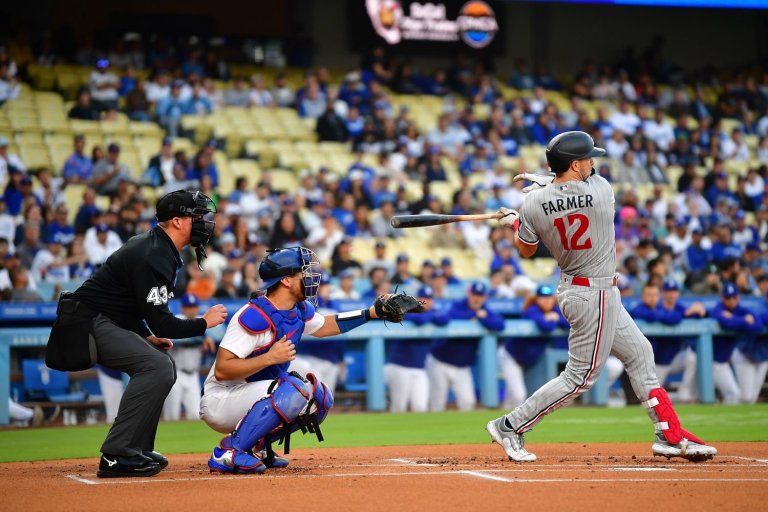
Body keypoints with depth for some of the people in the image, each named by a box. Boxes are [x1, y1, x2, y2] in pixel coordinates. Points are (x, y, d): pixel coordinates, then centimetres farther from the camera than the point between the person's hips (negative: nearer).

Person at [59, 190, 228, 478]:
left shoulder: (153, 246, 13)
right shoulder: (154, 257, -20)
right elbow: (160, 322, -22)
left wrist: (147, 337, 9)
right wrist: (204, 323, -9)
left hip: (105, 323, 11)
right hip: (89, 322, -11)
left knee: (163, 366, 15)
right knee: (156, 366, -22)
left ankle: (137, 449, 13)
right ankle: (116, 456, -24)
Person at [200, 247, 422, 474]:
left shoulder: (300, 309, 3)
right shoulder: (254, 316, -24)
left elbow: (323, 325, 26)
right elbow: (221, 370, -27)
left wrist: (373, 312, 18)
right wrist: (270, 357, -31)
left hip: (254, 396, 9)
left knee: (320, 397, 8)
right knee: (294, 390, -30)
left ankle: (257, 445, 9)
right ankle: (229, 452, -23)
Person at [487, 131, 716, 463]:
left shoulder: (533, 204, -10)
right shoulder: (600, 190, -18)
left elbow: (526, 250, 5)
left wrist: (516, 223, 21)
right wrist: (547, 181, 10)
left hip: (572, 287, 7)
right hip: (596, 294, -7)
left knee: (639, 353, 17)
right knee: (581, 376, 2)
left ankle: (670, 436, 20)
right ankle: (511, 427, 3)